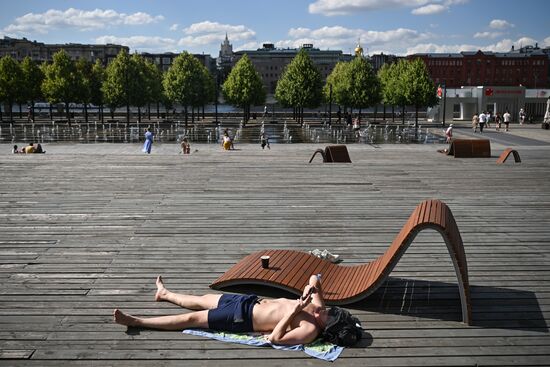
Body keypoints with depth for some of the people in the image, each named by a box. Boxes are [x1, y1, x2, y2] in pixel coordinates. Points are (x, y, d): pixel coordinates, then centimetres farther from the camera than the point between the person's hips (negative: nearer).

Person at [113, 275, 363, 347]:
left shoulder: (309, 331, -26)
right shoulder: (317, 305, -6)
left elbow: (275, 338, -32)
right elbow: (315, 278, 8)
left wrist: (295, 311, -31)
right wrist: (309, 289, -13)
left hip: (243, 320, -6)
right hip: (252, 301, 7)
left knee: (191, 318, 0)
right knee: (200, 301, 21)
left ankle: (135, 321, 11)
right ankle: (165, 294, 50)